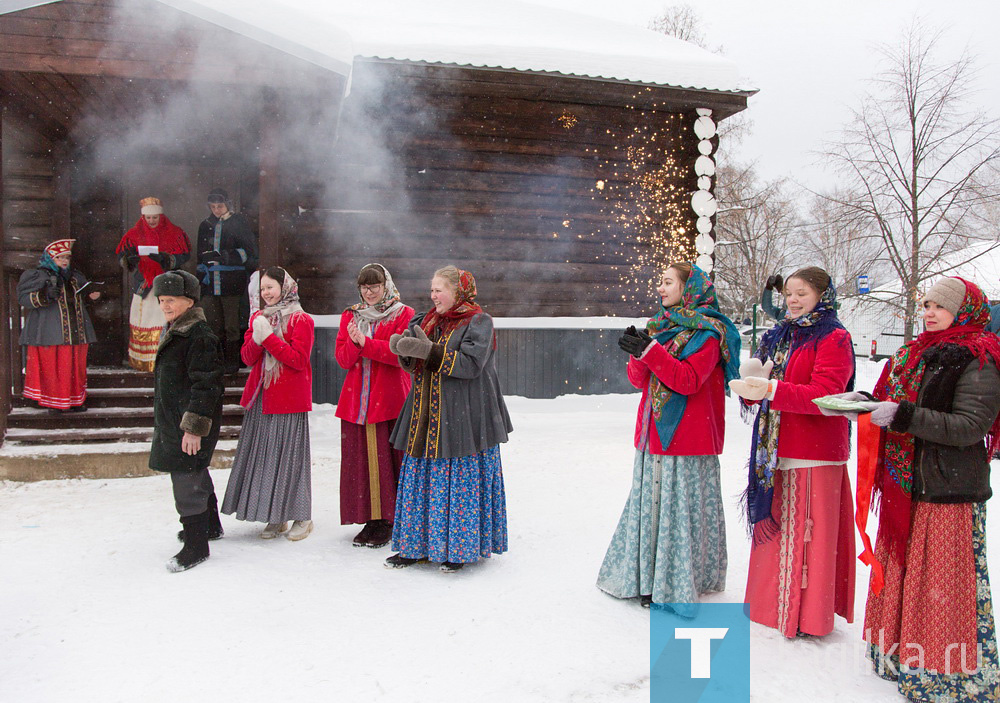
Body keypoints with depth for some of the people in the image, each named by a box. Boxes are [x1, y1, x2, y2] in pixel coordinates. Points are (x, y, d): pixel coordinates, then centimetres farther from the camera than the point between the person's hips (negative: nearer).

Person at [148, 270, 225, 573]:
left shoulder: (199, 335, -18)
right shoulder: (173, 332, 14)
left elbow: (205, 385, -22)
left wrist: (194, 427, -24)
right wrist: (162, 422, 27)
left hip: (191, 423, -10)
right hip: (173, 421, 11)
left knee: (187, 480, -7)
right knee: (196, 475, 22)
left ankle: (196, 545, 3)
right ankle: (209, 526, 39)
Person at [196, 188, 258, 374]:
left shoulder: (239, 223, 2)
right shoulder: (205, 226, 18)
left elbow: (248, 252, -7)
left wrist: (221, 256, -18)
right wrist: (201, 279, 21)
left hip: (232, 283, -5)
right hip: (210, 283, 5)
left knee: (232, 326, -4)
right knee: (213, 326, 4)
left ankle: (232, 361, 4)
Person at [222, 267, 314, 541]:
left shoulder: (300, 320, -5)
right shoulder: (258, 318, 15)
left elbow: (299, 359, -15)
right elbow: (247, 357, 8)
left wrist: (269, 337, -17)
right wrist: (257, 339, -11)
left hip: (289, 399, -6)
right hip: (261, 397, 6)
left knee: (290, 454, -2)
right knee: (265, 455, 7)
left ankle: (302, 517, 9)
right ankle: (276, 518, 18)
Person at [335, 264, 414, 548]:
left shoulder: (403, 314, 3)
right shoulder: (351, 315, 16)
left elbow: (402, 354, -11)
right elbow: (342, 359, 7)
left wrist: (365, 342, -17)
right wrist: (354, 343, -14)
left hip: (390, 399, -4)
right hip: (355, 399, 4)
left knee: (388, 459, -4)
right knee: (360, 458, 3)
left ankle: (389, 522, 6)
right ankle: (371, 519, 13)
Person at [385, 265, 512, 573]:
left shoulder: (478, 322, -6)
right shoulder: (429, 320, 15)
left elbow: (471, 364, -19)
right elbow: (416, 365, 15)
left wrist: (428, 350, -23)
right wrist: (403, 349, -7)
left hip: (463, 418, -7)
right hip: (426, 416, 7)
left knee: (462, 480, 0)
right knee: (421, 478, 9)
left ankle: (460, 548, 15)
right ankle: (416, 545, 20)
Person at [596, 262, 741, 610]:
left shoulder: (706, 333, -6)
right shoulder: (660, 326, 16)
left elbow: (689, 380, -19)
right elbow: (639, 380, 11)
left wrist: (650, 350, -24)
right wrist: (638, 353, -10)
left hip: (686, 438, -7)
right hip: (654, 434, 7)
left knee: (680, 504, -2)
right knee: (650, 503, 10)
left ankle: (679, 582, 9)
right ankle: (647, 577, 20)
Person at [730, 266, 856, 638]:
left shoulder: (834, 338, -5)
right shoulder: (778, 336, 16)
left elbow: (824, 394, -18)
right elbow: (758, 391, 16)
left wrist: (770, 389, -27)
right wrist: (751, 380, -8)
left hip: (814, 454, -6)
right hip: (774, 451, 7)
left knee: (807, 533, -1)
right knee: (774, 529, 12)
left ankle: (808, 614, 12)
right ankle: (774, 603, 25)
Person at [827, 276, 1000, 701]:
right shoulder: (912, 355, 14)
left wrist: (904, 415, -26)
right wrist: (866, 402, 1)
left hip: (950, 493, -8)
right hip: (904, 486, 8)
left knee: (942, 585, 0)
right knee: (899, 571, 15)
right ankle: (901, 656, 30)